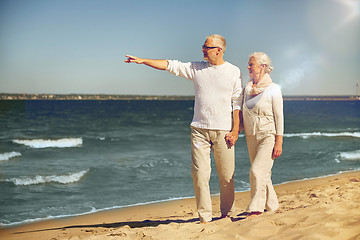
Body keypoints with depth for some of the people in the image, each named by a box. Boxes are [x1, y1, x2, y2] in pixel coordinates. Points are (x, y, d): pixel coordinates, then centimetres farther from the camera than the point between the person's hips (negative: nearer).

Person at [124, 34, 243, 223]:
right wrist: (142, 61, 0)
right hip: (199, 129, 2)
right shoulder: (196, 68, 10)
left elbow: (237, 103, 1)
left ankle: (227, 214, 18)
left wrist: (235, 129, -6)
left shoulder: (233, 72, 3)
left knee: (226, 176, 2)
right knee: (199, 174, -4)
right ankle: (204, 216, 4)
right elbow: (170, 65, 7)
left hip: (223, 130, -2)